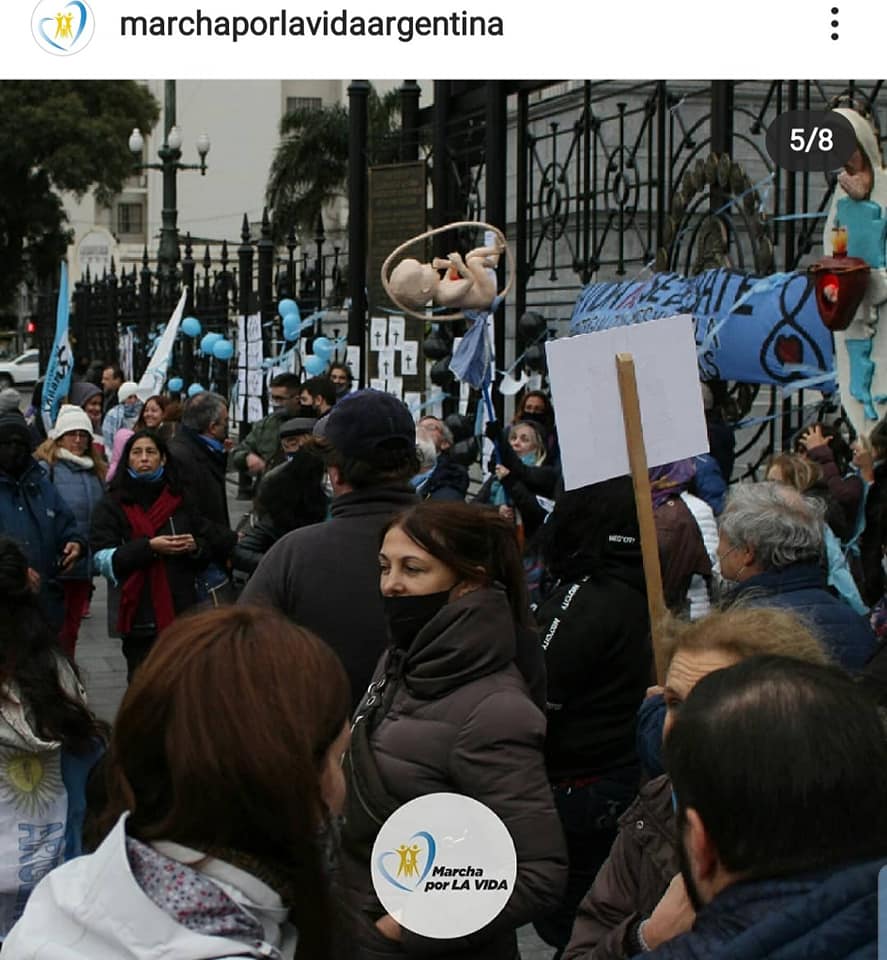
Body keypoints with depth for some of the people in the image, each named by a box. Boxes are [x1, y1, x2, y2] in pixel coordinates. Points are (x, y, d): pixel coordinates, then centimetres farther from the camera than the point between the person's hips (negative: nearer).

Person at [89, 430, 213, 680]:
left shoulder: (183, 498, 16)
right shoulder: (112, 504, 5)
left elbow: (206, 546, 19)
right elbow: (104, 559, -6)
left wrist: (194, 546, -5)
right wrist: (149, 547, -16)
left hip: (182, 608, 3)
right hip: (139, 612, -3)